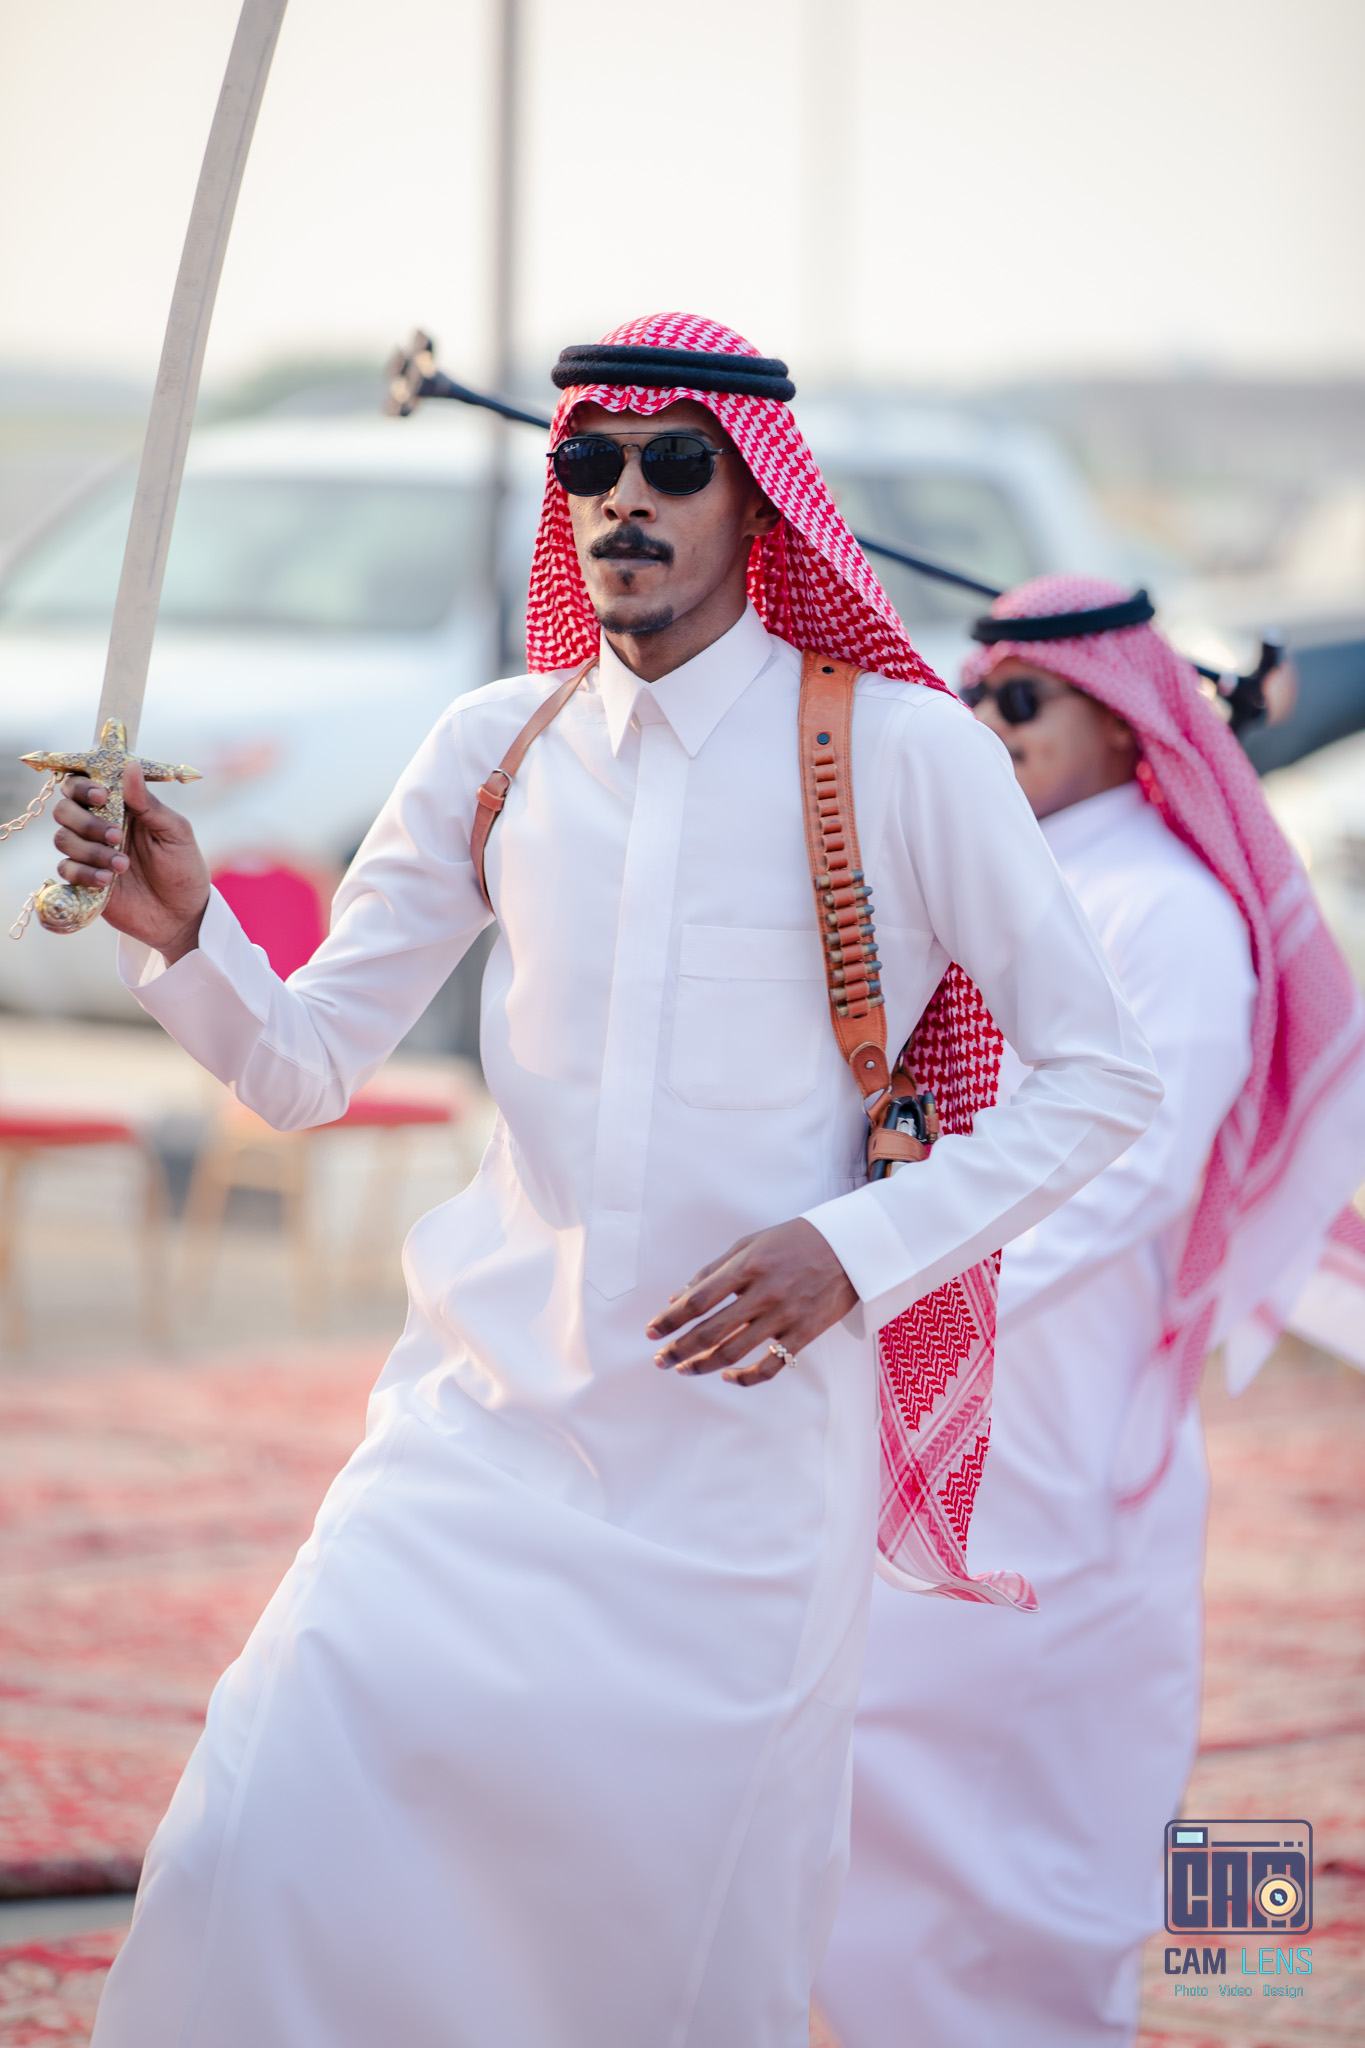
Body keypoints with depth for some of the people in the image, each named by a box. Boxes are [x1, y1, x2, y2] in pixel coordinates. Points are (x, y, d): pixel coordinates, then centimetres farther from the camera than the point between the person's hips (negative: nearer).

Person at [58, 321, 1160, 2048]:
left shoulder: (899, 753, -5)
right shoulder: (496, 751, 6)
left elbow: (1100, 1077, 0)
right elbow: (305, 1064, 11)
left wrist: (853, 1248, -11)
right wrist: (179, 932, -9)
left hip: (745, 1448, -2)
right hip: (492, 1419, 3)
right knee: (255, 1851, -13)